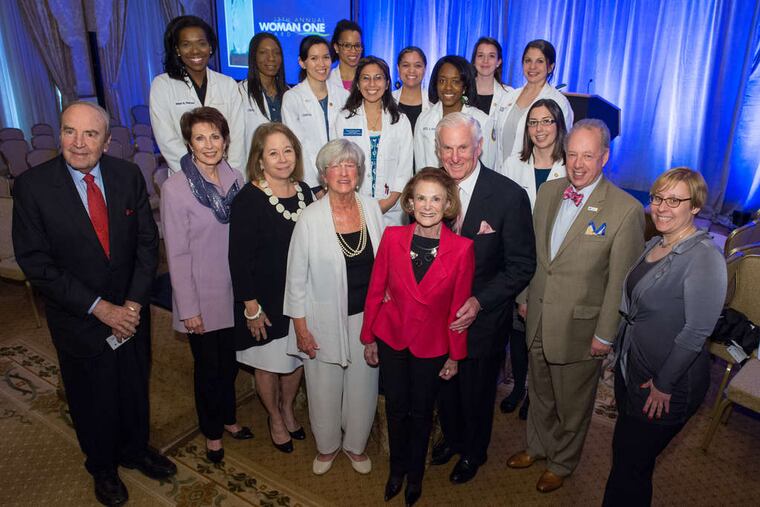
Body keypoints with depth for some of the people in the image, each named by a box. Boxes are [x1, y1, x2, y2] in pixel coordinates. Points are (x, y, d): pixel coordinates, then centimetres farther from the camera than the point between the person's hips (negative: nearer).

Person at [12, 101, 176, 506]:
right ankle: (103, 467, 45)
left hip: (131, 311, 2)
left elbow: (148, 241, -4)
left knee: (134, 389, 20)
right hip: (78, 320, -2)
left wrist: (134, 301, -14)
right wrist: (99, 307, -20)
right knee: (92, 399, 18)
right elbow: (35, 263, -15)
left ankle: (135, 450, 48)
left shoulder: (128, 175, -8)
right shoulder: (32, 185, -15)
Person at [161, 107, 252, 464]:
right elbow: (177, 254, -14)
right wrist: (188, 308, -13)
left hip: (233, 291, 4)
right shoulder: (175, 188, -16)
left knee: (230, 361, 20)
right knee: (208, 367, 13)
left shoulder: (235, 178, -1)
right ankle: (212, 432, 37)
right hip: (201, 296, -4)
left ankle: (228, 418, 44)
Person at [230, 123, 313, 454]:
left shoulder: (303, 191, -1)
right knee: (269, 363, 14)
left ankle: (288, 409, 46)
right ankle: (275, 420, 39)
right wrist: (251, 307, -15)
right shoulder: (248, 199, -18)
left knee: (297, 357, 19)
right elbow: (239, 258, -16)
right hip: (266, 299, -5)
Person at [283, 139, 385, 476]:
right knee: (324, 388, 14)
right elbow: (296, 277, -8)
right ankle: (326, 446, 43)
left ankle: (355, 444, 43)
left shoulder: (372, 208, -3)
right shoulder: (311, 218, -13)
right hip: (325, 320, -3)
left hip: (366, 317, 3)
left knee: (363, 385, 16)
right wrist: (301, 328, -7)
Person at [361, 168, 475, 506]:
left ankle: (415, 474, 43)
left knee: (421, 411, 16)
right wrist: (369, 338, 2)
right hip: (391, 338, 1)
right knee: (395, 407, 17)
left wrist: (455, 355, -1)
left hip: (432, 344, -1)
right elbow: (375, 290, -3)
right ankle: (397, 468, 43)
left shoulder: (462, 248, -16)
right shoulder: (392, 237, -13)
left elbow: (459, 306, -8)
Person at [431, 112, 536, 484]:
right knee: (444, 386, 25)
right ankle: (451, 436, 56)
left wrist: (479, 302, -25)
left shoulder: (509, 196, -19)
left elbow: (522, 265, -15)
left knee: (476, 392, 20)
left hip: (482, 318, -3)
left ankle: (474, 451, 50)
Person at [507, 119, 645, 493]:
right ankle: (538, 447, 50)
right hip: (538, 320, 5)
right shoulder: (547, 192, -1)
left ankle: (562, 463, 43)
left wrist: (605, 334, -10)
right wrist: (526, 298, 12)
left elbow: (620, 281, -14)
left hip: (579, 329, -4)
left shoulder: (626, 210, -18)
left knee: (572, 405, 17)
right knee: (540, 395, 25)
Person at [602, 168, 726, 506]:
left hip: (668, 383, -7)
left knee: (631, 464, 9)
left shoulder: (705, 258, -23)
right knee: (624, 451, 23)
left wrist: (664, 384, -17)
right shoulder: (656, 243, 3)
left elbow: (696, 332, -23)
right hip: (631, 366, 8)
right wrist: (620, 348, 12)